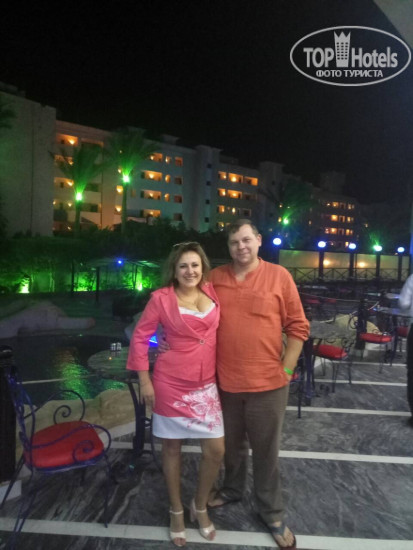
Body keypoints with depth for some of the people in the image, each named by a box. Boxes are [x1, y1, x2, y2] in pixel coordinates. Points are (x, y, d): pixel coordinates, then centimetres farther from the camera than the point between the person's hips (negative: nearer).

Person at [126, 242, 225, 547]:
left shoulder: (212, 292, 1)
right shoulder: (161, 298, -11)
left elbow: (221, 329, 16)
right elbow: (140, 336, -5)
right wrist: (145, 380, -6)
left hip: (206, 383, 4)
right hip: (171, 382, -3)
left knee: (216, 451, 6)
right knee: (172, 447, 13)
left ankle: (200, 506, 35)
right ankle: (177, 512, 37)